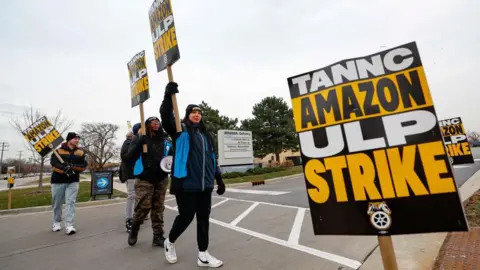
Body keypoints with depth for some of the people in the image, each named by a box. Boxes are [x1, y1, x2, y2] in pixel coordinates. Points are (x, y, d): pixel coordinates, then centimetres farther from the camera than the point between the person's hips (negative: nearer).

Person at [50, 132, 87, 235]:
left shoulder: (80, 152, 6)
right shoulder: (58, 151, -2)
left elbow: (84, 166, -2)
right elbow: (54, 165, -13)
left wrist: (73, 167, -18)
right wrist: (65, 169, -28)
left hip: (73, 181, 1)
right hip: (58, 181, -1)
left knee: (70, 202, -7)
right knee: (57, 203, 12)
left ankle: (69, 226, -8)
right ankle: (57, 222, 32)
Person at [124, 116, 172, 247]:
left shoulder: (165, 141, 7)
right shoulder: (141, 139, -3)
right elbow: (129, 157, -12)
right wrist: (139, 142, -21)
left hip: (161, 179, 4)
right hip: (144, 179, -3)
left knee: (158, 208, 7)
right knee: (143, 207, -6)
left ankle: (158, 237, 17)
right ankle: (133, 232, 24)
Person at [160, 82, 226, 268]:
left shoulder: (205, 135, 16)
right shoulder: (180, 130, 1)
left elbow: (211, 158, 18)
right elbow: (166, 117, -18)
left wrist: (219, 178, 15)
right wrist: (168, 96, -31)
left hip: (205, 184, 6)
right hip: (186, 183, -6)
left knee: (204, 217, 9)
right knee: (186, 216, 3)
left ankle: (203, 255, 23)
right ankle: (170, 242, 34)